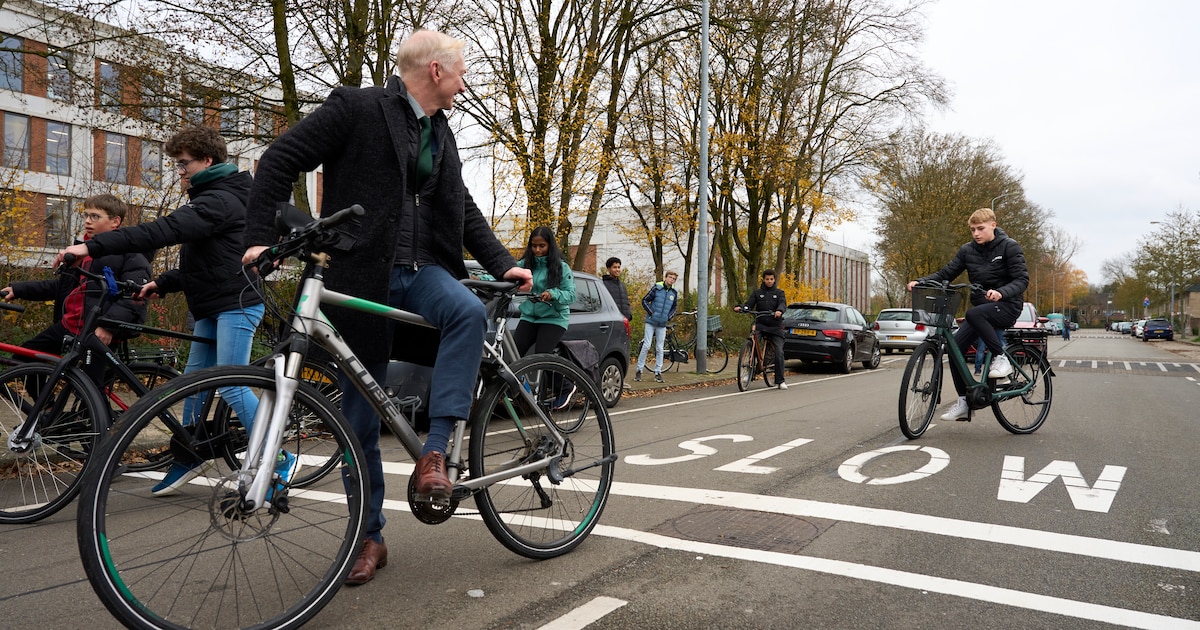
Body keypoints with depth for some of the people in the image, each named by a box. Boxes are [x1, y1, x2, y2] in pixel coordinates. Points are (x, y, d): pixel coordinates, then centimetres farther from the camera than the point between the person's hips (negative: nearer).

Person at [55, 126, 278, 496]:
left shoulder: (221, 199, -14)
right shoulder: (210, 198, 20)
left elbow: (163, 231, -27)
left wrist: (93, 247, -30)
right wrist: (163, 283, 8)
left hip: (237, 305, -10)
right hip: (213, 307, 10)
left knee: (231, 387, -11)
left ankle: (279, 462, -2)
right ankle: (188, 459, 25)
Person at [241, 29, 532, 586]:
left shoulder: (441, 133, 15)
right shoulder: (357, 107, -5)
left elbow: (463, 207, 19)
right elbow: (279, 161, -7)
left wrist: (503, 264, 7)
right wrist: (262, 238, -17)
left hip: (421, 269, 5)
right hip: (362, 275, -4)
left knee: (469, 312, -31)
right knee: (361, 416, 2)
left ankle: (434, 451, -23)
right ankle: (369, 536, 17)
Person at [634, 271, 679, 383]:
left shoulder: (674, 293, 6)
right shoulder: (656, 288, -6)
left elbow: (675, 307, 21)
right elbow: (644, 300, -3)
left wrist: (669, 317, 6)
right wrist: (651, 313, -9)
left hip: (662, 324, 4)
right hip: (651, 322, -3)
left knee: (659, 348, 6)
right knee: (646, 346, -6)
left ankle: (658, 372, 13)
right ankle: (639, 370, 3)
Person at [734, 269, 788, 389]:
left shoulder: (779, 293, 9)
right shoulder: (757, 293, 11)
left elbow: (783, 304, -9)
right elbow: (749, 304, 0)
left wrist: (779, 311, -33)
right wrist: (740, 308, -23)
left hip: (775, 326, 0)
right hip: (760, 324, 0)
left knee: (779, 352, -7)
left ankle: (780, 381, 1)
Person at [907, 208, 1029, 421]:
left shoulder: (1009, 247, -8)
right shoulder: (967, 250, 5)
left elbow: (1022, 279, -14)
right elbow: (946, 273, 1)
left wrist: (1001, 292, -34)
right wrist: (920, 281, -17)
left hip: (1007, 305, -5)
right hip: (981, 308, 6)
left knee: (973, 313, -36)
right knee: (955, 346, -10)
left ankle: (1001, 358, -19)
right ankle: (964, 403, -1)